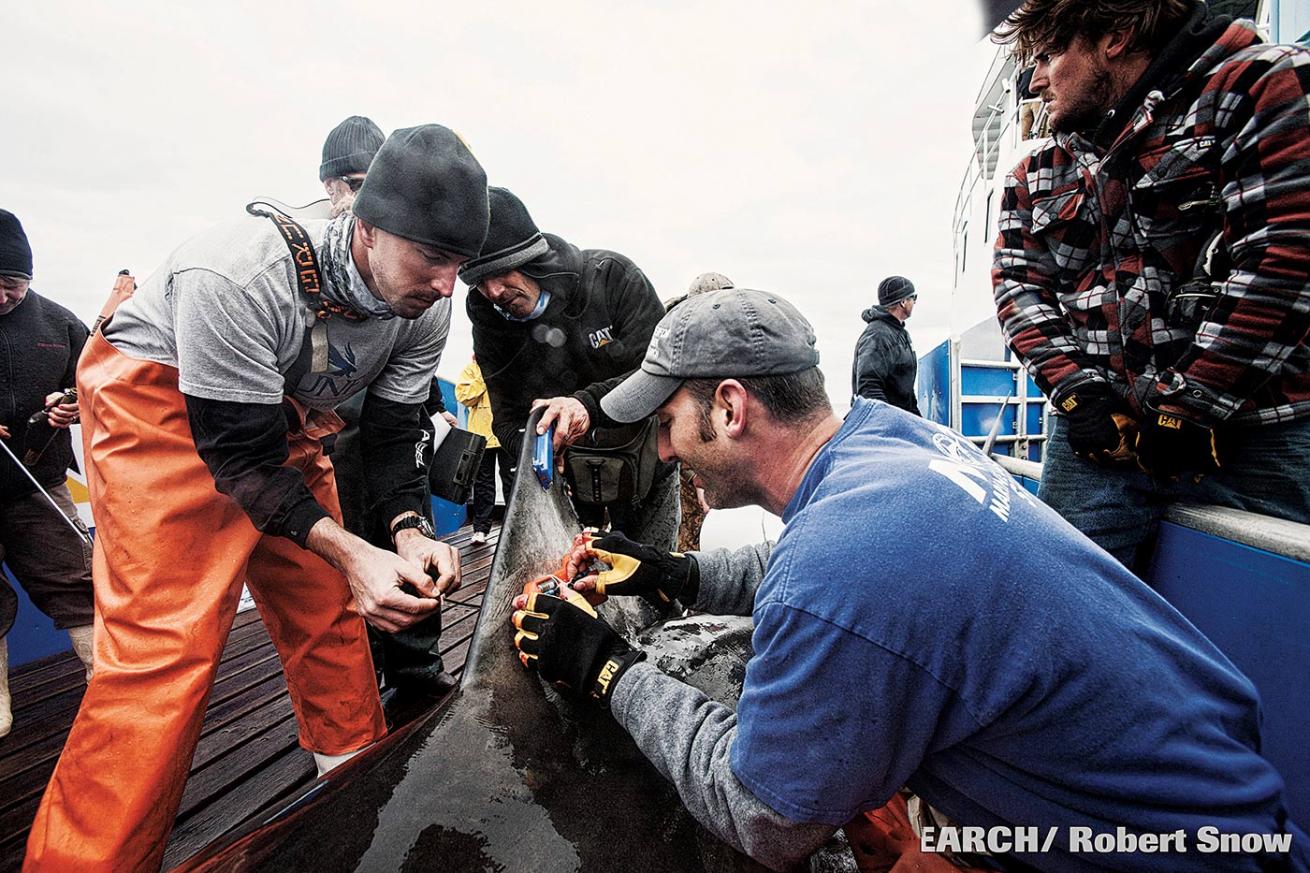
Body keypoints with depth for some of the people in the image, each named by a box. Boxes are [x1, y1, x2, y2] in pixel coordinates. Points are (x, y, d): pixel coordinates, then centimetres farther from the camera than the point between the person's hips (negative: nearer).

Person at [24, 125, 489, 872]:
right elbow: (241, 452, -29)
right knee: (168, 640, -14)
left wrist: (410, 530, -25)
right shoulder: (238, 276, -35)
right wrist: (350, 552, -36)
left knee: (327, 605, 8)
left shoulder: (422, 313, -16)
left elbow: (395, 432, -8)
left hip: (288, 413, 6)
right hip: (161, 406, -5)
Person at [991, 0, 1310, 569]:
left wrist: (1188, 408, -14)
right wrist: (1075, 390, -7)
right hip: (1100, 437, 4)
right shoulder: (1037, 175, 16)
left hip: (1252, 432, -3)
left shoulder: (1264, 86, 1)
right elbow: (1019, 285, 7)